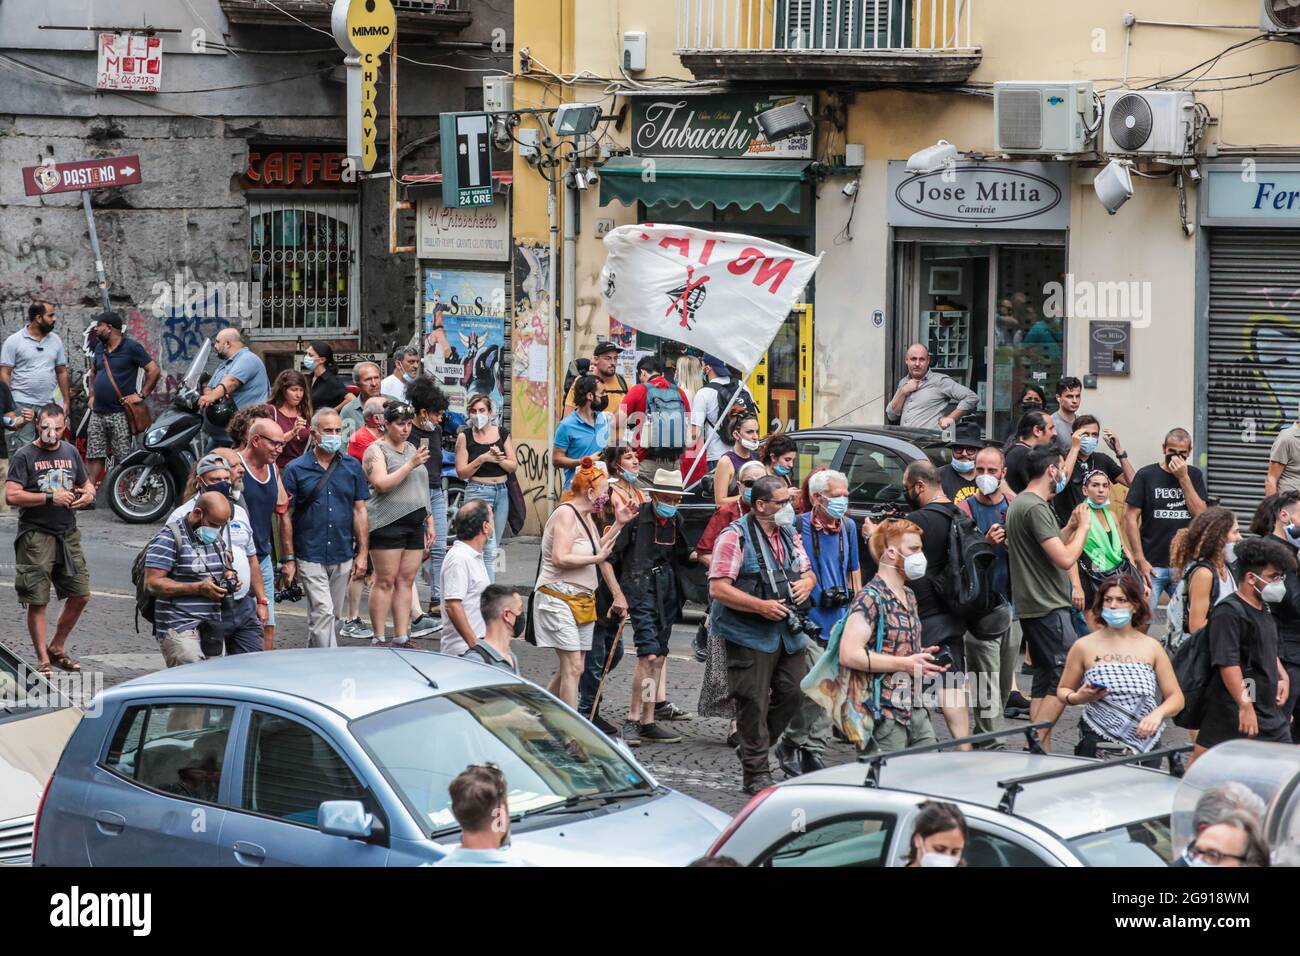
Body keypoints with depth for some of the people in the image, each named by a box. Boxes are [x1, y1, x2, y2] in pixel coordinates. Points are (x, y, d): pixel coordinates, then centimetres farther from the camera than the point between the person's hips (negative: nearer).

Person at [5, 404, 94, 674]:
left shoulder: (70, 452, 12)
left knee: (80, 595, 7)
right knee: (38, 601, -3)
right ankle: (43, 659, 4)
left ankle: (57, 648, 24)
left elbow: (86, 484, 26)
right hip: (36, 536, -6)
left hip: (68, 534, 6)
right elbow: (12, 495, -15)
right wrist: (50, 498, -19)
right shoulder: (24, 456, -6)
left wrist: (88, 494, 1)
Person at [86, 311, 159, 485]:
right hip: (97, 413, 7)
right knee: (95, 456, 5)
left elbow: (154, 370, -9)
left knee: (125, 456, -7)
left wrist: (141, 395, -12)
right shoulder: (100, 347, 16)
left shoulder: (131, 347, -6)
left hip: (120, 413, -7)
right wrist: (92, 395, 20)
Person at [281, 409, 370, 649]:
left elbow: (360, 511, 9)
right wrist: (289, 559, -5)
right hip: (310, 556, -4)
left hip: (343, 557, 4)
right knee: (323, 613, -12)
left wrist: (363, 554, 3)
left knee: (335, 616, 11)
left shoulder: (352, 467, 7)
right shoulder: (296, 469, -2)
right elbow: (286, 516, -1)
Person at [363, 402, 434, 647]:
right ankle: (379, 638, -3)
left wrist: (429, 520, 20)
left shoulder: (411, 449, 19)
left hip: (414, 523, 7)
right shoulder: (376, 450, -4)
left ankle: (402, 637, 7)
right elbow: (381, 484, -18)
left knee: (406, 581, 5)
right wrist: (410, 465, -19)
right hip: (388, 523, -7)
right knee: (385, 581, -6)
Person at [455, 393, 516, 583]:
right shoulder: (465, 436, -2)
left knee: (493, 548, 8)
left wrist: (499, 459, -13)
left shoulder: (502, 433, 7)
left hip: (502, 491, 5)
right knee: (489, 550, -14)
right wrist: (482, 459, -16)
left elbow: (514, 466, 6)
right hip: (478, 491, -5)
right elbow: (462, 472, -4)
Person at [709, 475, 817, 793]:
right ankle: (756, 773, 5)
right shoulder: (735, 537, -12)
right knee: (754, 704, -3)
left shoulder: (789, 535, 12)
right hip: (749, 635, -7)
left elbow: (808, 572, 25)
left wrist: (806, 583, 0)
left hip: (787, 632, 7)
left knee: (794, 694, 6)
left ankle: (754, 749, 25)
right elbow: (718, 588, -17)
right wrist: (761, 606, -21)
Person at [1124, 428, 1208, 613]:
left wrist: (1183, 478, -8)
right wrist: (1140, 559, -8)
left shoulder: (1194, 475, 10)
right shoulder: (1146, 475, 1)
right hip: (1153, 564, -2)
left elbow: (1199, 514, -1)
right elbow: (1130, 517, -2)